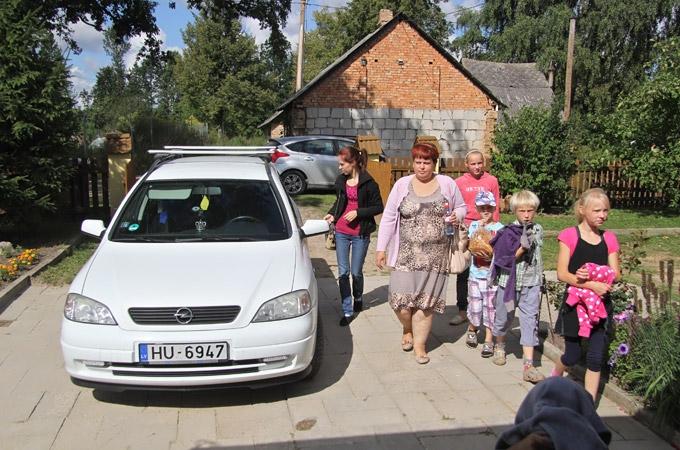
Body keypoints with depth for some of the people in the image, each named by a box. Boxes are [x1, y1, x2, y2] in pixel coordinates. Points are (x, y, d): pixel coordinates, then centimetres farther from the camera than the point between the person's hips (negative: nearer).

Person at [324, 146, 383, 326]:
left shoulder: (368, 183, -12)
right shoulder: (341, 180, 5)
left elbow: (378, 207, -8)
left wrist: (357, 212, -18)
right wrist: (331, 214, 2)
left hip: (360, 234, -4)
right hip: (341, 232, 4)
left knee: (356, 272, 7)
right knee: (343, 272, 3)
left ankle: (358, 298, 38)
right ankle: (347, 311, 10)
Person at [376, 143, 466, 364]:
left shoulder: (447, 184, 3)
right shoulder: (402, 184, 2)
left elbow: (461, 207, 16)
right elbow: (388, 218, 3)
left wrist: (456, 216, -9)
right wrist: (381, 248, 0)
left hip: (436, 255, 0)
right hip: (406, 253, 0)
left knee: (426, 300, 2)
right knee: (400, 297, -5)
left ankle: (419, 345, 19)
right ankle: (408, 329, 28)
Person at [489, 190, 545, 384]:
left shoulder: (538, 230, 3)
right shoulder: (509, 232, -11)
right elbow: (505, 260, -14)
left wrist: (540, 277, 19)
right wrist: (523, 246, -24)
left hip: (531, 284, 3)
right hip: (509, 282, -2)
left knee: (530, 320, -3)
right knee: (505, 317, 14)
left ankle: (528, 365, -3)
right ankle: (499, 346, 42)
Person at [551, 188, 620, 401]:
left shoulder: (609, 239, 3)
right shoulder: (569, 236, -9)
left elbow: (615, 274, -1)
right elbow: (562, 274, -14)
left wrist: (591, 275, -19)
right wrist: (591, 285, -26)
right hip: (575, 304, -3)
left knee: (596, 357, 2)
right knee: (572, 355, 8)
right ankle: (554, 379, 40)